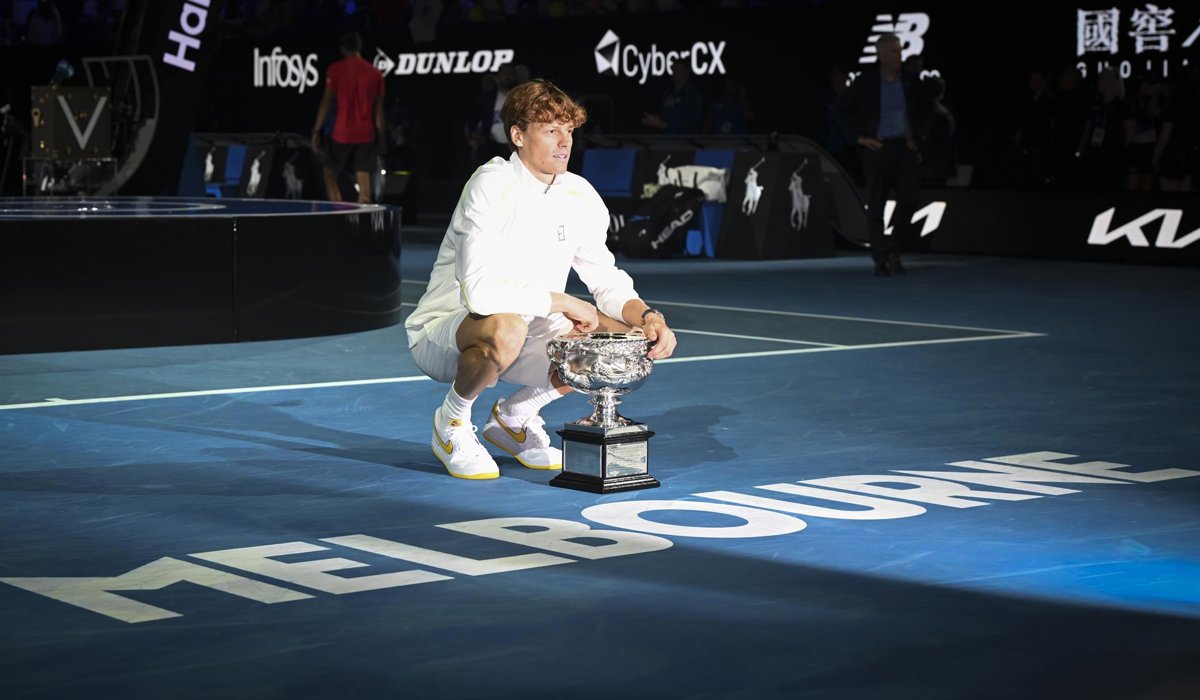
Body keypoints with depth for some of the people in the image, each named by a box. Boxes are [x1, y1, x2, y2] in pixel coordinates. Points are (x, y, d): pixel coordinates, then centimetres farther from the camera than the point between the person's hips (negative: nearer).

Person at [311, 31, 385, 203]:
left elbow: (326, 103, -3)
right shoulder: (375, 73, 5)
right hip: (367, 135, 2)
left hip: (342, 134, -2)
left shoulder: (336, 69, -3)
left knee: (330, 175, 12)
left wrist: (316, 131, 2)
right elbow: (378, 110, 6)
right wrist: (380, 137, 12)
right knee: (364, 180, 1)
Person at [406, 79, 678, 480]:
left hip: (530, 333, 7)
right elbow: (480, 292, -31)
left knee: (630, 339, -9)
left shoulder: (580, 196, 1)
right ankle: (452, 422, -8)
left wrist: (647, 316, -15)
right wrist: (562, 302, -22)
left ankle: (514, 416, 9)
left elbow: (607, 281, 6)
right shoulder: (491, 187, -21)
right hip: (443, 334, -7)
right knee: (506, 328, -41)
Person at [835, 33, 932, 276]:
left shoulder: (909, 82, 7)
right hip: (878, 148, -3)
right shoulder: (866, 82, -2)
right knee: (876, 205, 1)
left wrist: (918, 136, 12)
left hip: (905, 147, 3)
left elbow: (924, 109, 22)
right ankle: (880, 260, 8)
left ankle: (893, 250, 12)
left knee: (909, 198, -6)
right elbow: (842, 109, 3)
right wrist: (858, 136, -3)